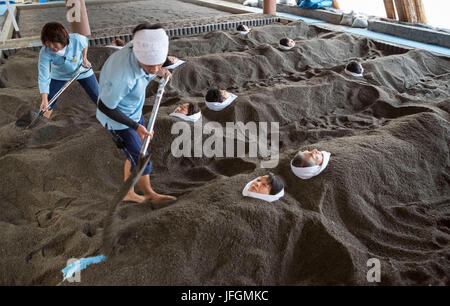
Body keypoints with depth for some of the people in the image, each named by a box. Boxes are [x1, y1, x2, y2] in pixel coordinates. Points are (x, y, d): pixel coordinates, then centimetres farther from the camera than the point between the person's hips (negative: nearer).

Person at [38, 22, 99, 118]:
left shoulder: (77, 40, -35)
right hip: (60, 75, 0)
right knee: (49, 101, 0)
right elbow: (43, 77, -34)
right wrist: (44, 100, -41)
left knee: (97, 96, 4)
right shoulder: (45, 53, -33)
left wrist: (84, 58, -12)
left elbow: (85, 42, -7)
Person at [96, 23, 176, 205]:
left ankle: (128, 193, 44)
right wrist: (136, 126, -25)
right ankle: (149, 194, 35)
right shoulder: (124, 76, -41)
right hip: (117, 118, -8)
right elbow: (105, 107, -26)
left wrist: (158, 72, -13)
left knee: (135, 154, 23)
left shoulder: (141, 47, -20)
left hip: (134, 111, 8)